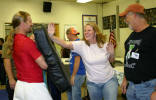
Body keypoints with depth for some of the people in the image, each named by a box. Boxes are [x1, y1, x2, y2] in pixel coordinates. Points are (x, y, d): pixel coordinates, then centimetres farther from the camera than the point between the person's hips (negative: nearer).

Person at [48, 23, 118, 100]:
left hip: (109, 80, 0)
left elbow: (111, 61, 8)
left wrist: (112, 54, -13)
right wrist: (51, 36, -39)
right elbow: (65, 44, -26)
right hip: (92, 83, 0)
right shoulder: (81, 45, -12)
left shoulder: (104, 45, -7)